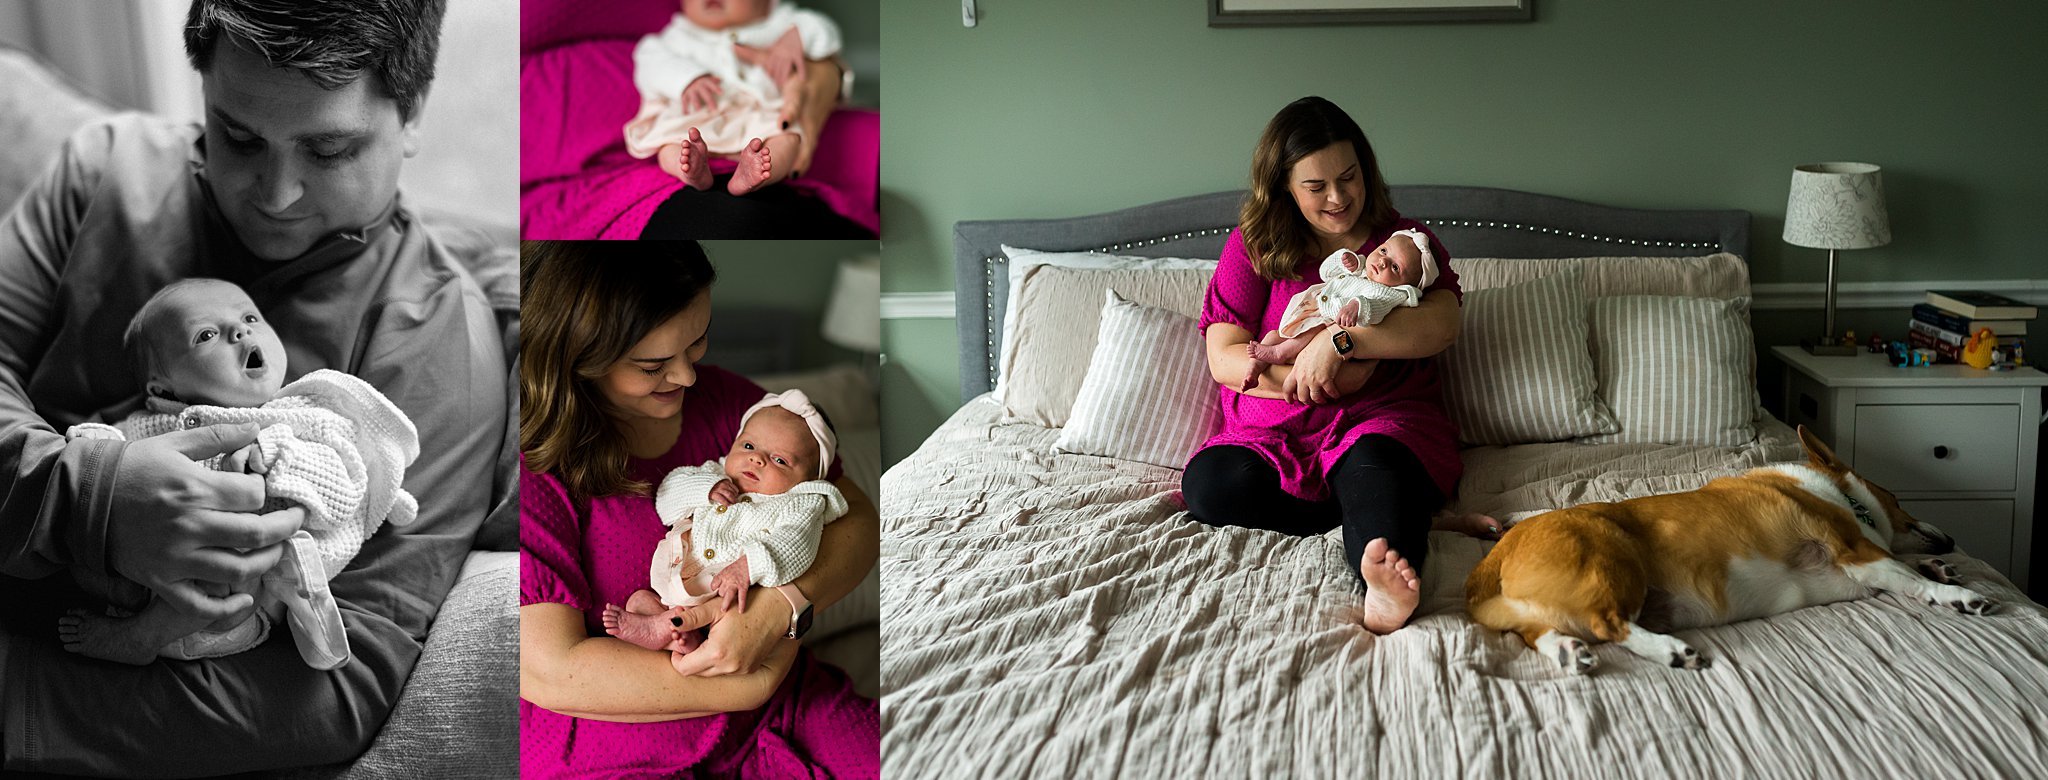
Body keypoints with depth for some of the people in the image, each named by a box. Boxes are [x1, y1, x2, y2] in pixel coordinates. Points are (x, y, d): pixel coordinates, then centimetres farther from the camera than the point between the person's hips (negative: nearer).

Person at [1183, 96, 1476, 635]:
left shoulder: (1405, 239, 9)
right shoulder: (1252, 247, 9)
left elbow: (1443, 325, -11)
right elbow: (1224, 358, -2)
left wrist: (1339, 342, -23)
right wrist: (1317, 376, -17)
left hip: (1383, 417, -2)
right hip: (1272, 432, 2)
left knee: (1373, 464, -37)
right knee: (1210, 485, -29)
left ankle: (1384, 587, -66)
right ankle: (1393, 514, -25)